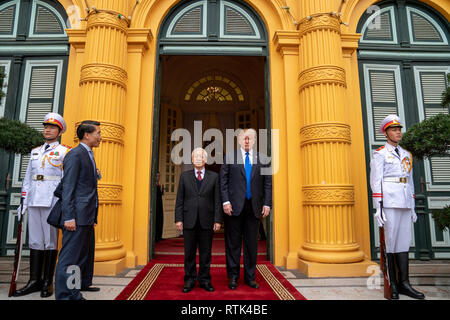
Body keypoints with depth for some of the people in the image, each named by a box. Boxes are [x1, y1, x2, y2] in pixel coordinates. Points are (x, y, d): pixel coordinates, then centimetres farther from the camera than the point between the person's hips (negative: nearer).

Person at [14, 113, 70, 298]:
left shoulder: (64, 152, 1)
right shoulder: (35, 152, 18)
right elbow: (28, 178, 19)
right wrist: (24, 202, 13)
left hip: (53, 201, -5)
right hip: (34, 200, 6)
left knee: (51, 240, 1)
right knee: (35, 240, 7)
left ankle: (47, 282, 10)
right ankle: (35, 281, 15)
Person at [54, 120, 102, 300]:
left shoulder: (88, 156, 19)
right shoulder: (75, 154, -10)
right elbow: (68, 188, -16)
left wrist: (93, 216, 18)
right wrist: (69, 217, -20)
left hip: (87, 217, 10)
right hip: (77, 216, -10)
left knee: (87, 252, 21)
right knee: (70, 255, -4)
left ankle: (83, 284, 37)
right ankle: (64, 294, 5)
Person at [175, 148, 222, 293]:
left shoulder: (214, 176, 6)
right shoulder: (184, 176, 8)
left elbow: (217, 200, 3)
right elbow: (179, 200, 6)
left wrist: (217, 220, -4)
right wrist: (178, 219, -2)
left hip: (206, 221, 0)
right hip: (189, 221, 1)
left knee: (206, 253, 8)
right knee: (189, 253, 9)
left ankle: (205, 280, 23)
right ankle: (190, 280, 23)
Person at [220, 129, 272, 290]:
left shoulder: (262, 159, 9)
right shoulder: (229, 158, 5)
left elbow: (267, 183, 7)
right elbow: (223, 181, 2)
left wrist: (267, 204, -1)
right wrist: (225, 201, -8)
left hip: (254, 208, 2)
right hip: (235, 206, -1)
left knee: (252, 244, 10)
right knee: (233, 243, 7)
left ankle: (250, 277, 24)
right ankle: (233, 277, 21)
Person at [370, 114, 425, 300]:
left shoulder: (406, 155, 19)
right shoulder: (379, 154, -2)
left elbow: (410, 181, 20)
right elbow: (375, 182, -9)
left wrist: (412, 207, 15)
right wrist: (378, 208, -15)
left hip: (404, 202, 7)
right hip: (389, 201, -6)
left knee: (404, 240, 6)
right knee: (390, 240, -2)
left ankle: (403, 283, 12)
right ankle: (392, 283, 8)